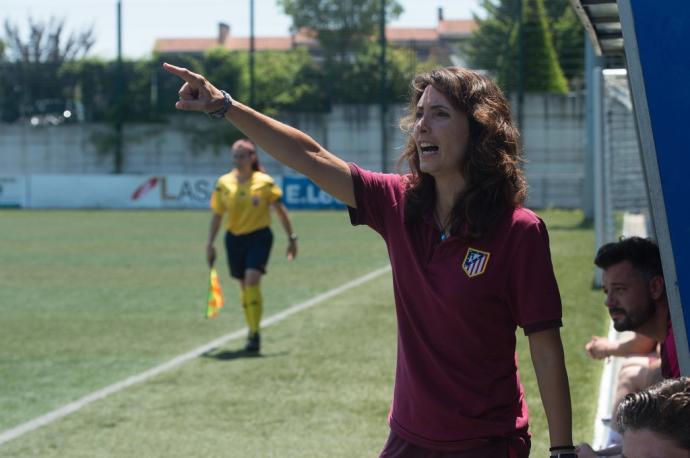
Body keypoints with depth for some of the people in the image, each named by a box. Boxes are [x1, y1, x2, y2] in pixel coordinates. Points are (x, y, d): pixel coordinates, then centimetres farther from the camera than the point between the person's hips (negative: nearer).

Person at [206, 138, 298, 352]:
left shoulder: (264, 182, -6)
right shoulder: (224, 183, 1)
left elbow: (281, 211, 1)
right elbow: (217, 215, 8)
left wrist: (292, 238, 1)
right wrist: (210, 243, 3)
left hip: (259, 237, -3)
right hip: (234, 238, 4)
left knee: (252, 281, -20)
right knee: (244, 286, 9)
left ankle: (254, 334, -16)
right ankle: (253, 331, 24)